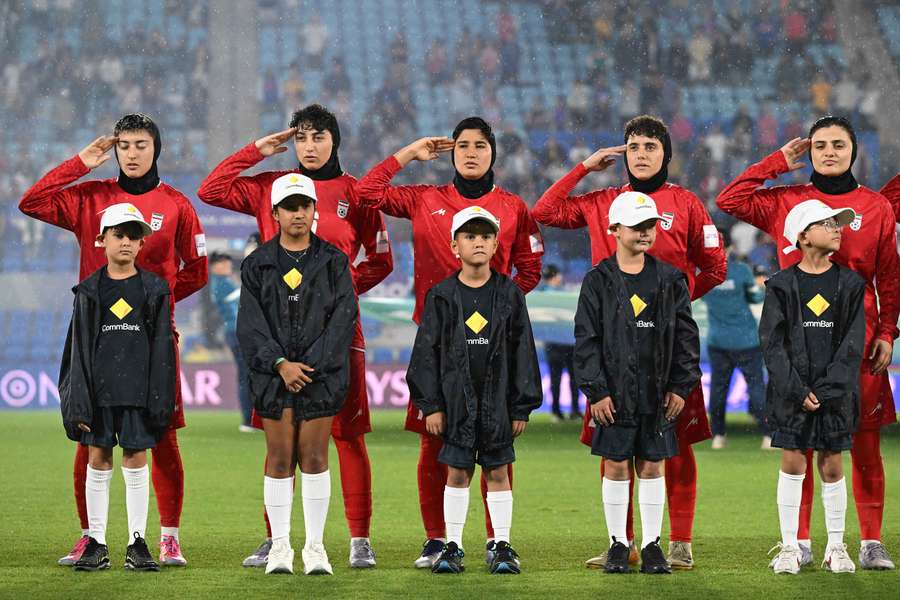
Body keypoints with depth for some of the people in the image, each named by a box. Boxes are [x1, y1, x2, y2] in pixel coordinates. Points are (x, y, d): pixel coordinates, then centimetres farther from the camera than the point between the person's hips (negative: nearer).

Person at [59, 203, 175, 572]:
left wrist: (160, 400, -3)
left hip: (139, 389, 0)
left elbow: (162, 347, 5)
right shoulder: (89, 292, 5)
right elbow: (79, 348, 4)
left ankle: (137, 544, 7)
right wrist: (79, 402, -4)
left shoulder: (154, 290, 6)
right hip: (98, 389, 0)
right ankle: (96, 544, 9)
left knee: (136, 461, 1)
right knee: (98, 462, 3)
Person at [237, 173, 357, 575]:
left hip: (321, 373, 0)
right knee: (279, 460, 2)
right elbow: (250, 323, -1)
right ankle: (280, 546, 8)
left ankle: (315, 546, 5)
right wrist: (280, 363, -14)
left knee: (314, 458, 0)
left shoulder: (333, 262, 5)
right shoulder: (258, 264, 6)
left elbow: (344, 317, -3)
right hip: (273, 375, 1)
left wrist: (311, 365, -12)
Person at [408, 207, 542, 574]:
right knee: (457, 473, 4)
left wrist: (522, 406, 0)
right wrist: (430, 405, -4)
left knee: (498, 472, 5)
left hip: (497, 399, 0)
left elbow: (522, 351, 3)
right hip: (456, 399, 0)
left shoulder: (509, 295, 2)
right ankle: (453, 547, 11)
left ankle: (502, 546, 11)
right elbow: (427, 351, 1)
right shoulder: (442, 296, 0)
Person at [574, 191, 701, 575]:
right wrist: (595, 391, -8)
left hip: (658, 393, 2)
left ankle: (652, 544, 11)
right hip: (615, 393, -2)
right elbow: (586, 340, -2)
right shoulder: (599, 281, -1)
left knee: (652, 466, 5)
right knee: (616, 466, 2)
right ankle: (618, 544, 11)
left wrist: (681, 386, 1)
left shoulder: (669, 280, 5)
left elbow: (686, 335, 7)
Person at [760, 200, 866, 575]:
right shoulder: (783, 285, 0)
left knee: (832, 468, 5)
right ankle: (789, 547, 7)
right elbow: (772, 343, -4)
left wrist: (826, 389, -12)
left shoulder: (850, 284, 4)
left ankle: (836, 547, 13)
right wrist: (797, 390, -13)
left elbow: (853, 344, -1)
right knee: (792, 465, 0)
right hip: (791, 391, -1)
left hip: (835, 392, 1)